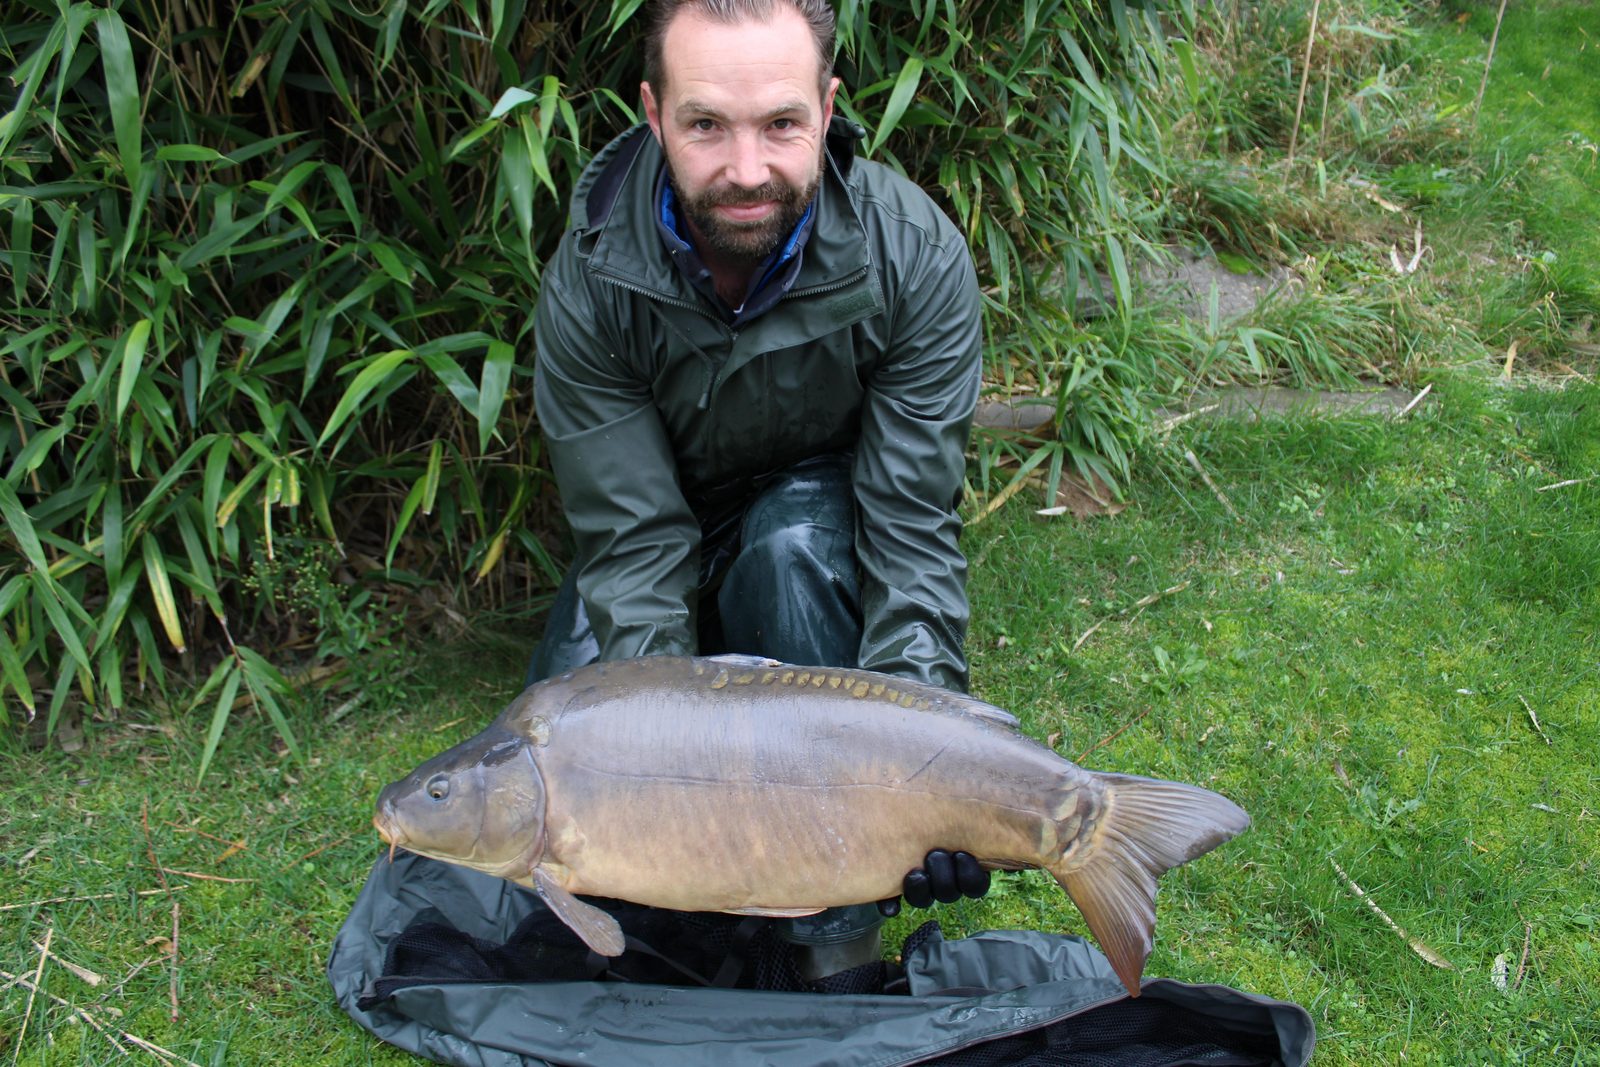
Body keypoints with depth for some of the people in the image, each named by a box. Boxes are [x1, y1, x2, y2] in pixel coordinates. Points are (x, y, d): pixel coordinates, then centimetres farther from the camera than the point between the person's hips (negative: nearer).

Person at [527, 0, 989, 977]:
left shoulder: (916, 254, -26)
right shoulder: (589, 283, -24)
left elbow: (913, 524, -27)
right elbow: (634, 540, -25)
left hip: (822, 524, -1)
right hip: (676, 539, 2)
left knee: (793, 541, -37)